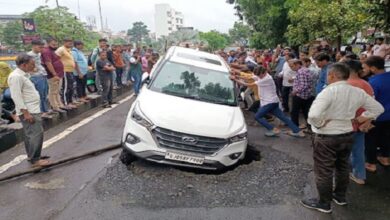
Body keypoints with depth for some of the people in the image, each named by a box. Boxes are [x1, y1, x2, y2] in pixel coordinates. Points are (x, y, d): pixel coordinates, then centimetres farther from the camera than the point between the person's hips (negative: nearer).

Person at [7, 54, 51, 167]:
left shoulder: (23, 75, 15)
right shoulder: (16, 76, -16)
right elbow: (16, 96, -21)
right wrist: (26, 112, -24)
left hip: (33, 110, 10)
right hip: (29, 112, -10)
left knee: (30, 134, 16)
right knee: (37, 134, -10)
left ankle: (31, 156, 26)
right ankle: (35, 160, -5)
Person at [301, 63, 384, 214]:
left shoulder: (328, 91, -23)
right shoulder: (358, 92, -1)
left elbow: (313, 115, -36)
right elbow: (378, 108, 11)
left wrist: (321, 123, -18)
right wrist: (364, 118, 8)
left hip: (327, 138, -7)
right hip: (348, 135, 7)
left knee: (324, 172, 9)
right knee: (343, 168, 24)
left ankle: (324, 204, 24)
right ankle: (340, 196, 43)